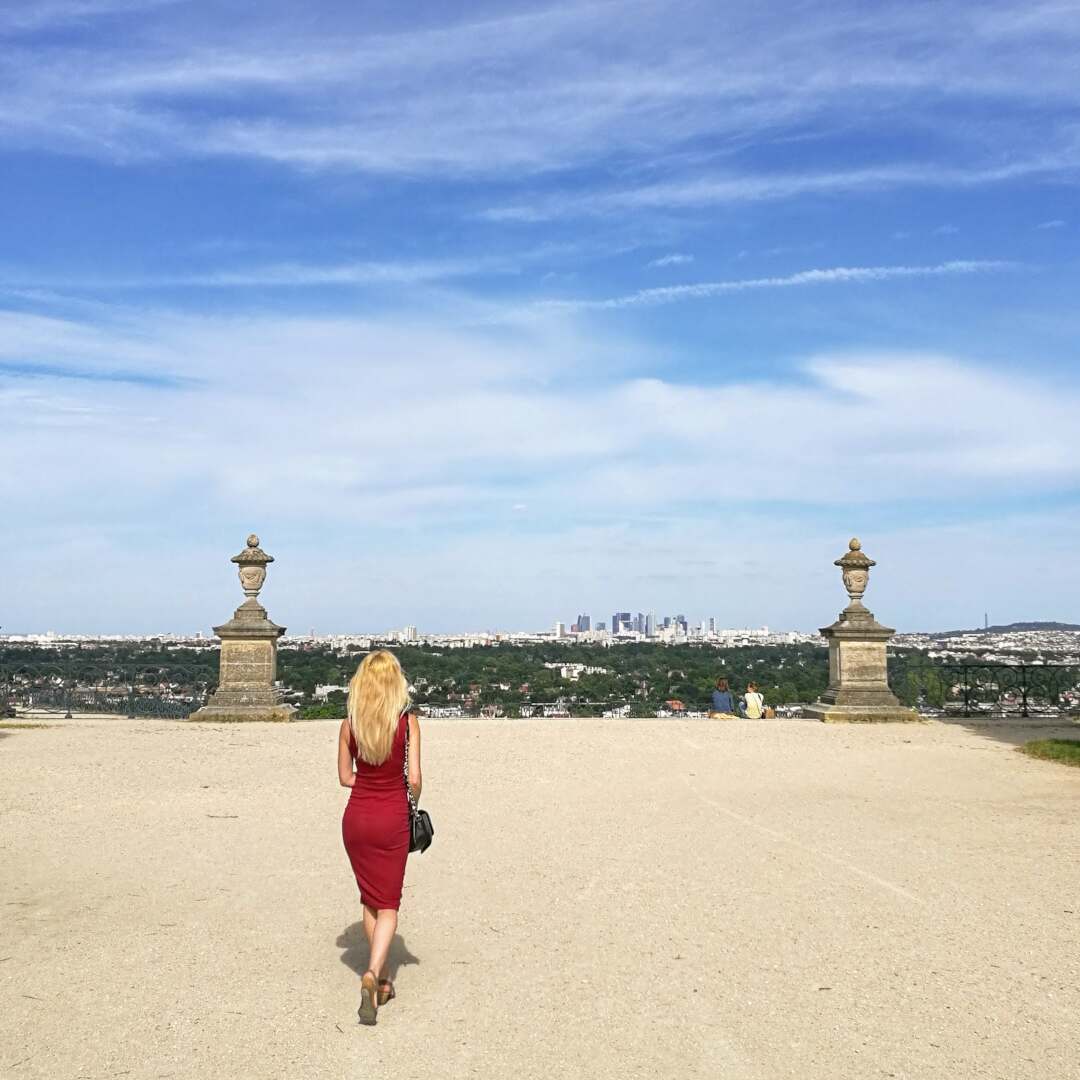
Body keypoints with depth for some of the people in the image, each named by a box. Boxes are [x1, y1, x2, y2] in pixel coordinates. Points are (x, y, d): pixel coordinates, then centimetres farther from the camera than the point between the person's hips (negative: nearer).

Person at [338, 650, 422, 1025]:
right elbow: (414, 780, -11)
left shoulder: (349, 724, -3)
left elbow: (346, 776, 3)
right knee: (388, 906, 7)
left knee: (370, 901, 18)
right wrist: (410, 805, 8)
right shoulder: (407, 721, -11)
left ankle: (379, 981, 25)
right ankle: (373, 973, -15)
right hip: (392, 819, -3)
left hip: (356, 818, 3)